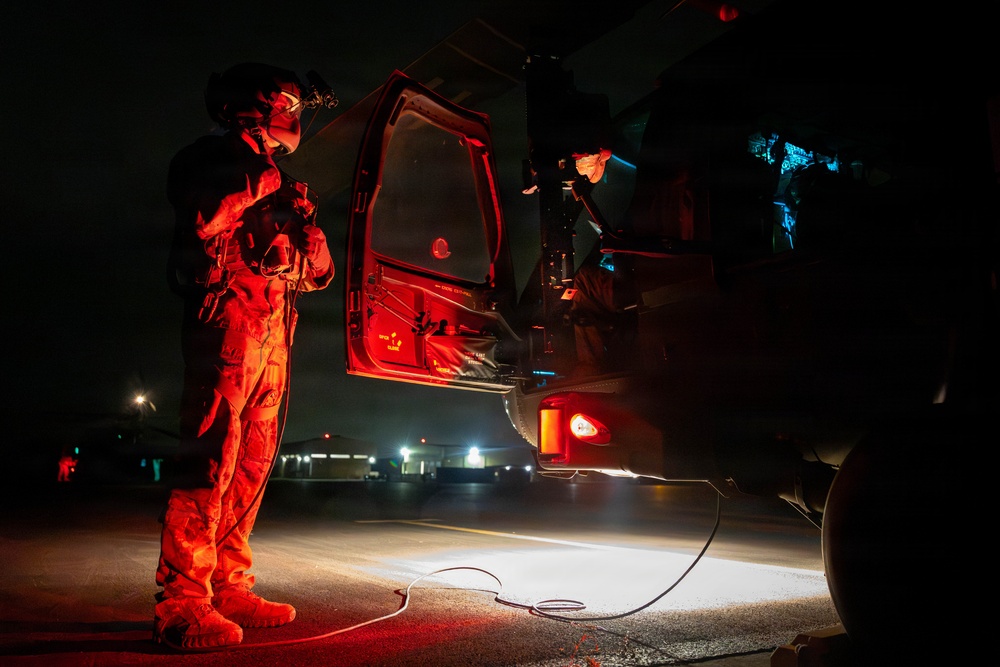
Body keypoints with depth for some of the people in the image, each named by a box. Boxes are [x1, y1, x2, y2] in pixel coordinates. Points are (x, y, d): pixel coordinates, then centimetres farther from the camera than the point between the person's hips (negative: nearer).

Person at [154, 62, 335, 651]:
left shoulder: (276, 177, 28)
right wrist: (260, 183, -4)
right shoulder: (215, 156, 7)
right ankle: (182, 603, -13)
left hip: (274, 329, 8)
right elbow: (201, 217, -17)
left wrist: (307, 226, 5)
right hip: (228, 316, -8)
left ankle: (229, 587, 10)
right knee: (212, 452, -14)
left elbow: (318, 273, 23)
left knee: (253, 461, 5)